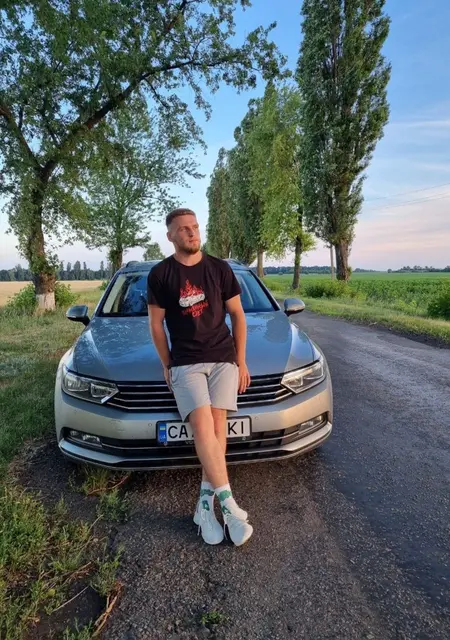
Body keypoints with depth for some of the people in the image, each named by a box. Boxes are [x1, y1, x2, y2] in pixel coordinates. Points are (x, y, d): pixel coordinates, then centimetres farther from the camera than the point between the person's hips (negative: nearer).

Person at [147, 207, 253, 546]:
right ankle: (229, 506, -10)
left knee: (217, 424, -5)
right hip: (185, 363, -1)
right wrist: (167, 365, 7)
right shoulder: (160, 274, 1)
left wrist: (241, 361, 5)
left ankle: (206, 502, 7)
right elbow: (156, 324, 7)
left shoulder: (220, 268, 4)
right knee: (203, 427, -15)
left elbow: (238, 315, 8)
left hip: (223, 359, 2)